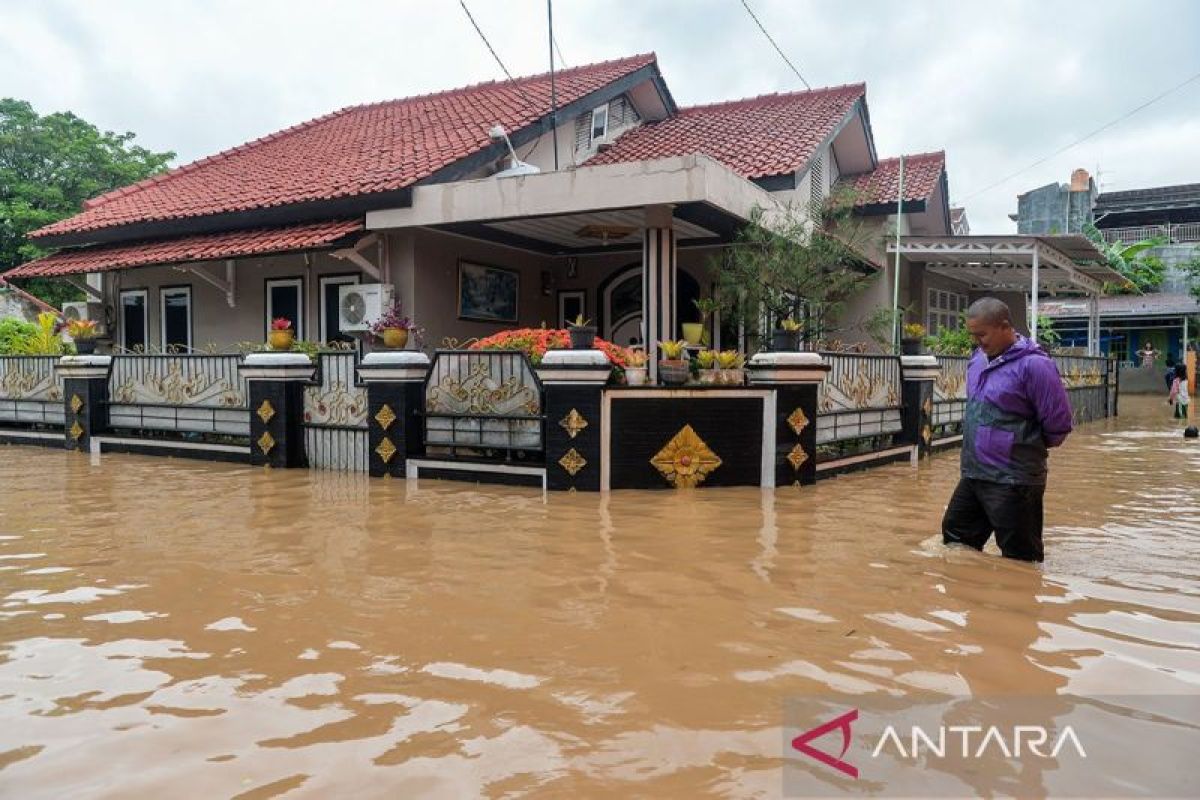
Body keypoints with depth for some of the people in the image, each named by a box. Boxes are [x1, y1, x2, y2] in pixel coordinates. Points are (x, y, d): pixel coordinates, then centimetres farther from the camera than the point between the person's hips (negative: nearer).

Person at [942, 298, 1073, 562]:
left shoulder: (1033, 364, -17)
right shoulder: (978, 358, 7)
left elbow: (1058, 424, -14)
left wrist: (1028, 447, 1)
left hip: (1013, 481, -8)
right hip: (972, 475, 8)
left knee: (1020, 560, 4)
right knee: (954, 536, 19)